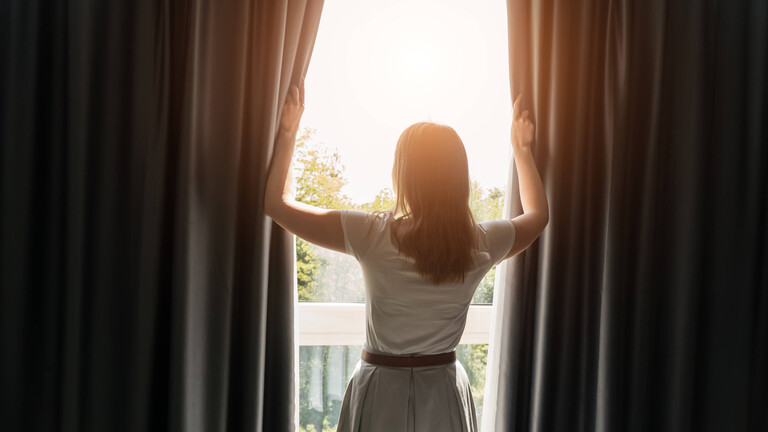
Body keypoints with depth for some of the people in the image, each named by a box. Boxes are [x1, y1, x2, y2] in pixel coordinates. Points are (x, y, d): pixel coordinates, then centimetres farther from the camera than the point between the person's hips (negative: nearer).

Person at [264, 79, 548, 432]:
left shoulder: (372, 234, -20)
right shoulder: (482, 244, -11)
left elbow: (275, 202, -10)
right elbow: (538, 214, 12)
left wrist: (287, 132, -1)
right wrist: (521, 149, 20)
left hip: (382, 391, -2)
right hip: (445, 391, 3)